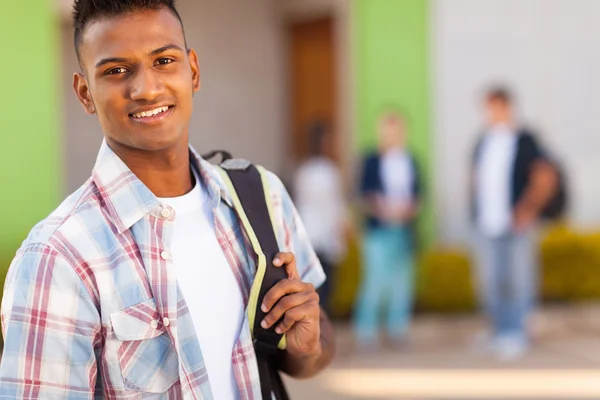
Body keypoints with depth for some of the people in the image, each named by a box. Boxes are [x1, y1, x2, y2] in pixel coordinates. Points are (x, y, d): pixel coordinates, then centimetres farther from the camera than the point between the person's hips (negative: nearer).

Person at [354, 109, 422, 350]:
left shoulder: (410, 162, 8)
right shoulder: (373, 162, -4)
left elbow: (416, 194, 14)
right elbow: (366, 198, -4)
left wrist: (411, 209, -5)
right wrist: (382, 210, -19)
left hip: (404, 229, 4)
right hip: (379, 231, -4)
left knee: (402, 282, 8)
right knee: (375, 282, -9)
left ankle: (398, 329, 19)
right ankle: (366, 332, -1)